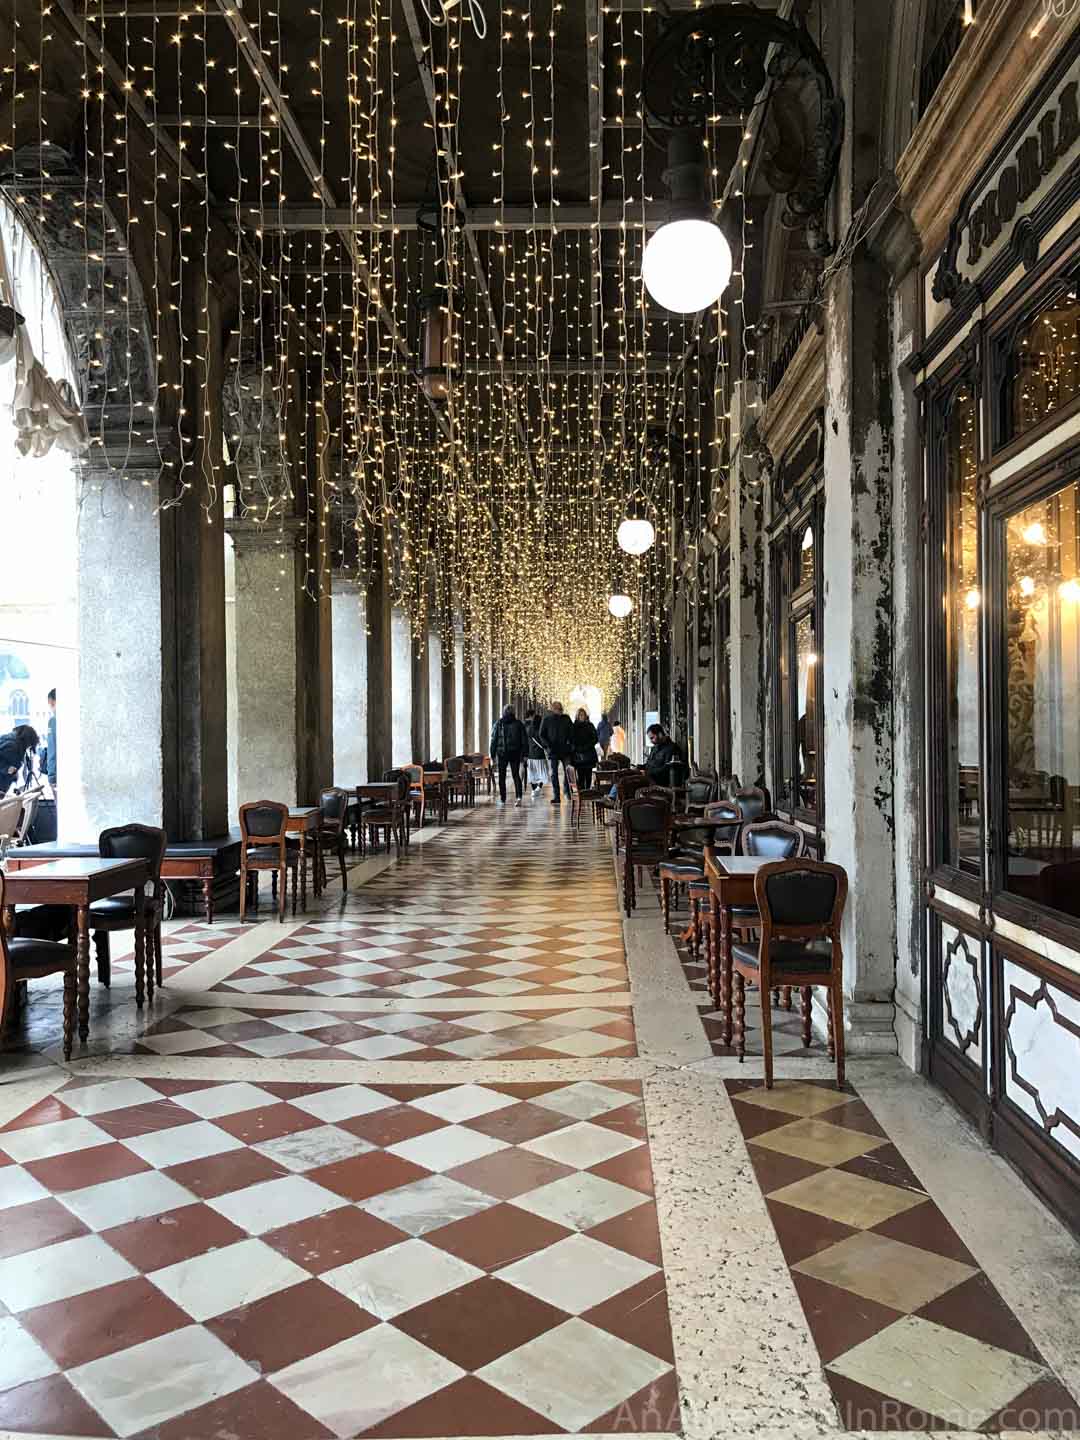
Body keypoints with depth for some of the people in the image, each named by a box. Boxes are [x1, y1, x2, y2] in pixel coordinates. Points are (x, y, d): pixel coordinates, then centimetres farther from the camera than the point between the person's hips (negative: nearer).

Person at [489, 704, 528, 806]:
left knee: (502, 776, 9)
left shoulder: (498, 724, -3)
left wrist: (492, 754, 2)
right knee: (516, 775, 6)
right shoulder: (518, 724, 0)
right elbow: (524, 740, 0)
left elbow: (493, 740, -2)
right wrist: (524, 754, 4)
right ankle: (519, 796, -13)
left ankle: (502, 799, 9)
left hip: (502, 753, -1)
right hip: (515, 753, 1)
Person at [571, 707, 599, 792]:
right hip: (578, 754, -1)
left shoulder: (590, 726, 8)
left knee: (588, 773, 0)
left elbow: (595, 738, 5)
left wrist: (588, 746, -8)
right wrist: (576, 747, -8)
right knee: (580, 774, -6)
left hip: (589, 754, 1)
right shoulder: (574, 726, 7)